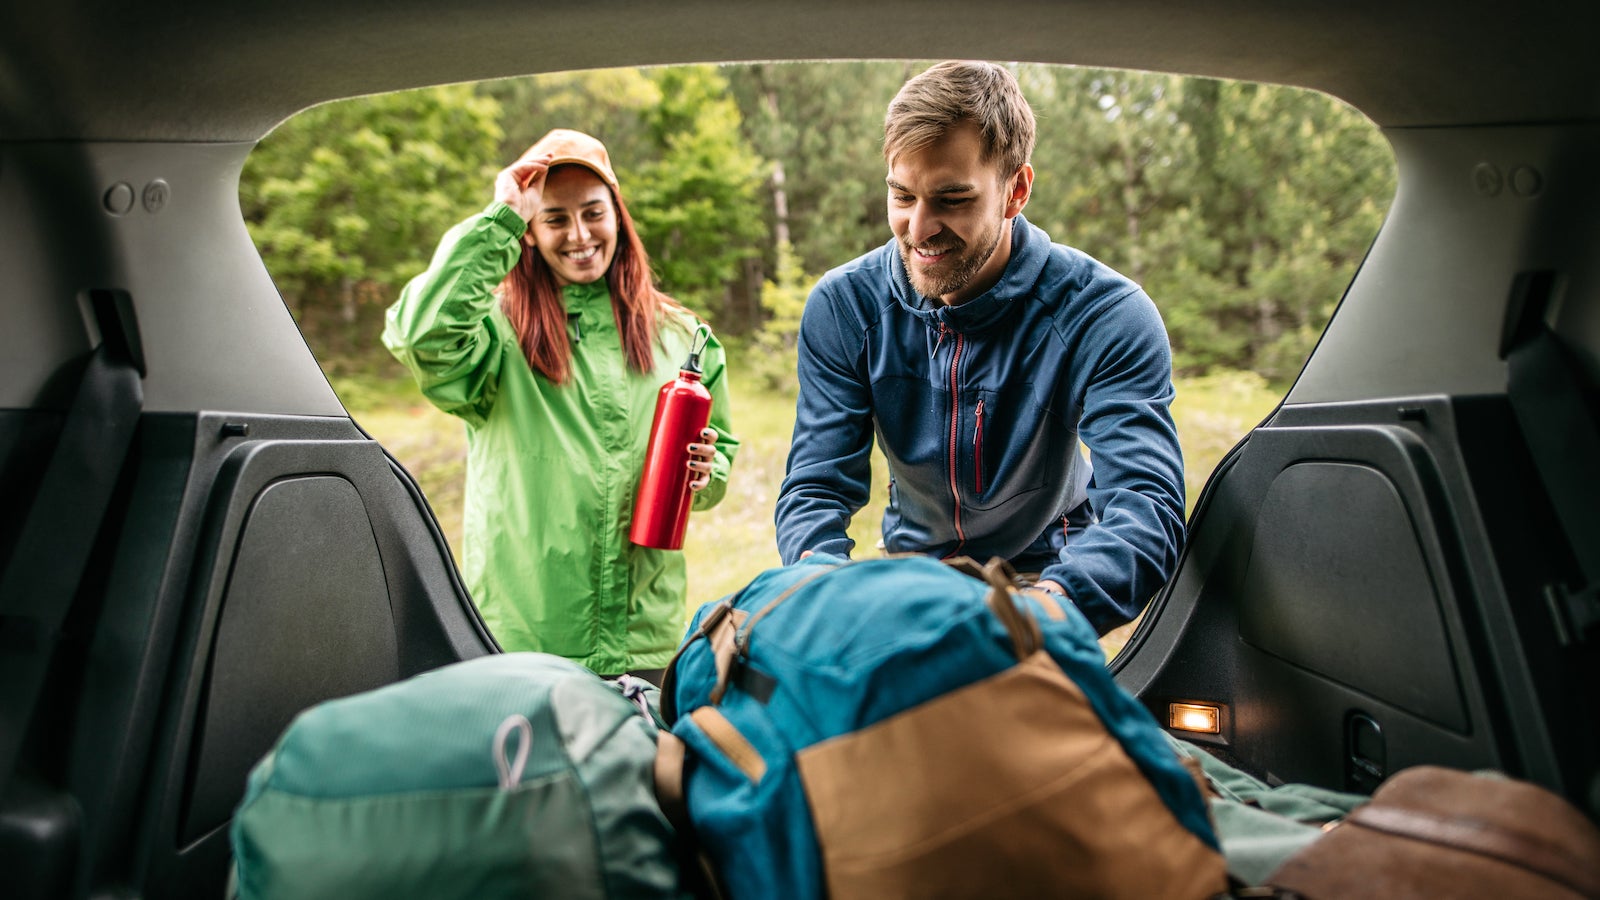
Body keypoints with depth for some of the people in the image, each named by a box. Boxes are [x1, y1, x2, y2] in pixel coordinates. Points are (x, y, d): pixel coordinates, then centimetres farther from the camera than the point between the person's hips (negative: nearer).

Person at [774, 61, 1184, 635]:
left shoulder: (1106, 315, -21)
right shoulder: (841, 308, -12)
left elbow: (1146, 506, -32)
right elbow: (815, 488, -14)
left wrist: (1046, 608, -55)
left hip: (1049, 570, -3)